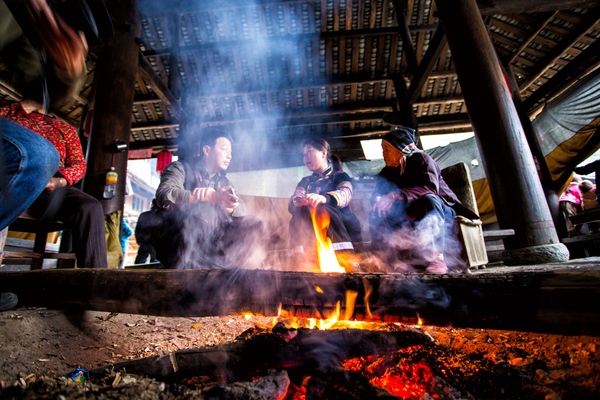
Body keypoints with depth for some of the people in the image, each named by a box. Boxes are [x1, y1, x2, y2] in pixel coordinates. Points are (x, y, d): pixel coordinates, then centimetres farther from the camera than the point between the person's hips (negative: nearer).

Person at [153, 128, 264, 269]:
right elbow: (164, 195, -21)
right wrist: (212, 197, -30)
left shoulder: (223, 181, 16)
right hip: (173, 241, -5)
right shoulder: (181, 168, 1)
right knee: (204, 209, -32)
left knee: (253, 225, -8)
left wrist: (224, 202, -21)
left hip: (208, 243, 6)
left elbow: (242, 210, 2)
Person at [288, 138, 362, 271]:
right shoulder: (305, 182, 19)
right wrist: (298, 202, -27)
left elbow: (345, 194, -20)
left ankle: (348, 261, -40)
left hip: (343, 230, -3)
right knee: (299, 214, -24)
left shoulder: (340, 176, 6)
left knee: (322, 210, -32)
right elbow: (292, 203, -1)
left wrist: (324, 198, -43)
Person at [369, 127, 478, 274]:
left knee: (428, 199, -37)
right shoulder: (387, 172, 6)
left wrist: (397, 196, -40)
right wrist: (379, 201, -31)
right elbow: (377, 193, -6)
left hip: (441, 211, -5)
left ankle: (438, 258, -36)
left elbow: (430, 187, -28)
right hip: (412, 217, 5)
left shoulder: (420, 158, -11)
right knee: (376, 216, -14)